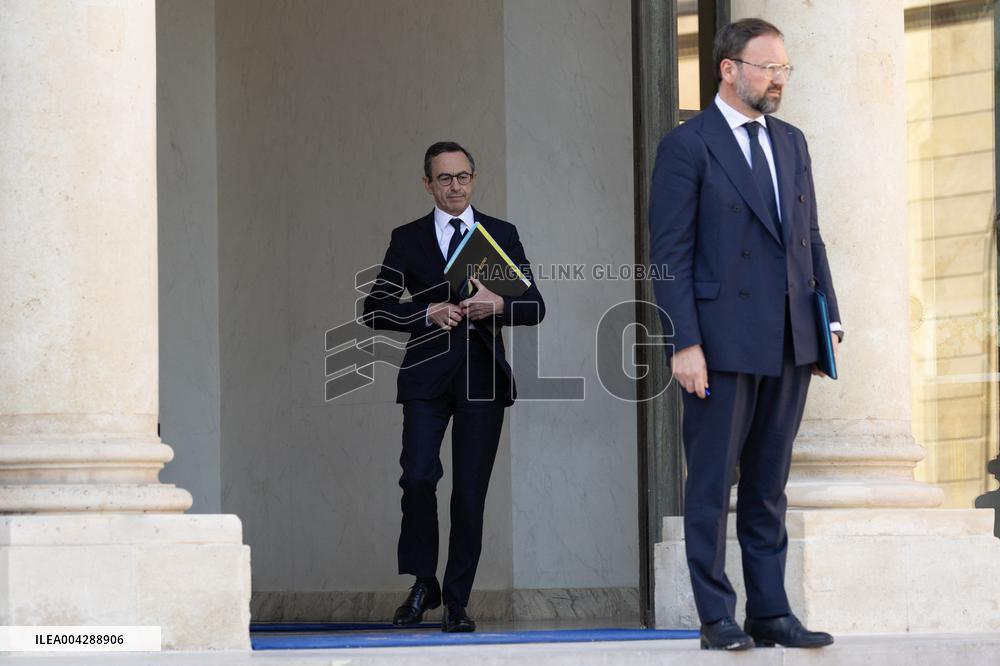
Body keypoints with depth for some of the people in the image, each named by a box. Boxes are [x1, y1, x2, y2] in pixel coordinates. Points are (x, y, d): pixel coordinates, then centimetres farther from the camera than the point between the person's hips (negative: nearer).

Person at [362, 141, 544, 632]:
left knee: (470, 491, -1)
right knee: (418, 476, -16)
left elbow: (534, 306, 8)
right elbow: (375, 308, 4)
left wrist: (498, 306, -12)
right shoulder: (408, 240, 9)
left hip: (482, 378, 1)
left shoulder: (502, 236, 11)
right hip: (427, 377, -1)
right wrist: (429, 313, -11)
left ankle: (457, 602, 6)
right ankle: (422, 584, 1)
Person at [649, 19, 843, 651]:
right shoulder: (686, 146, -5)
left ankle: (770, 613, 13)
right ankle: (717, 618, 4)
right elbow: (670, 253, -9)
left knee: (769, 487, 10)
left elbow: (810, 237, 17)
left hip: (790, 343, 6)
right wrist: (684, 343, -15)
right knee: (712, 486, 0)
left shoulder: (791, 142, 15)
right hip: (724, 342, -6)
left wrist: (829, 319, 8)